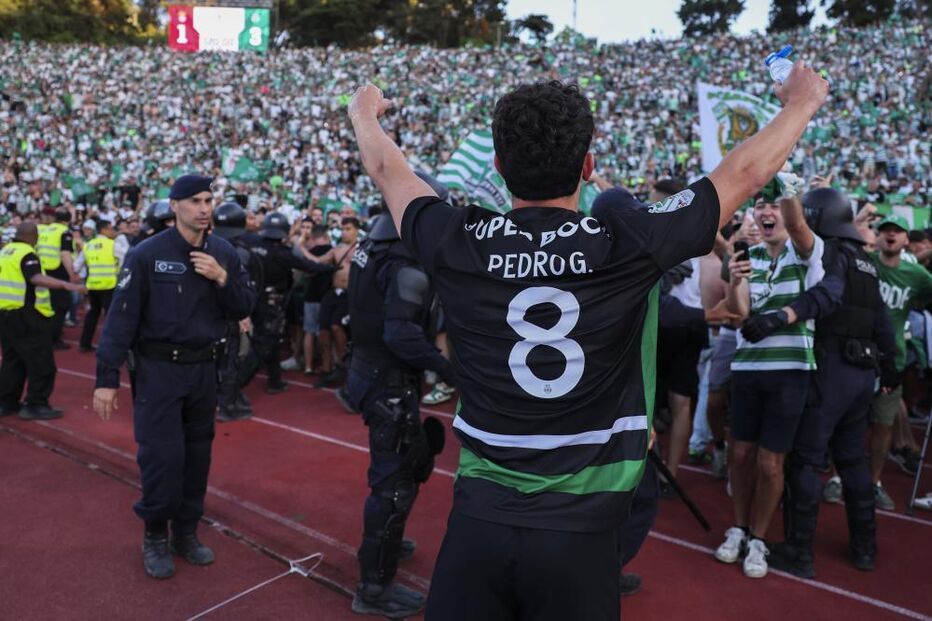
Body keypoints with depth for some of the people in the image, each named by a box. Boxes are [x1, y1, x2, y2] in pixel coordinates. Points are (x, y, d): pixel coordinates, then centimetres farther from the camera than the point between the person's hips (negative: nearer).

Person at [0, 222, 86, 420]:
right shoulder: (27, 254, -15)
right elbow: (36, 278, -32)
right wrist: (67, 285, -44)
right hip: (26, 315, -10)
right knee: (40, 361, -3)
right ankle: (35, 405, -1)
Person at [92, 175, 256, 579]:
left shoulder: (224, 253, 2)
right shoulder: (147, 254, -11)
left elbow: (245, 308, 4)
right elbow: (122, 317, -11)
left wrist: (222, 279, -15)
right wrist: (107, 379, -13)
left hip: (204, 368, 4)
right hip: (159, 368, -4)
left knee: (197, 454, 11)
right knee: (162, 455, -4)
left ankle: (186, 533, 27)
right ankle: (155, 538, 17)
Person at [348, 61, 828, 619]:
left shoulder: (460, 245, -9)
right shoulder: (630, 246, -13)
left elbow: (388, 170, 12)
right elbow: (747, 172, 3)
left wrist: (365, 115, 33)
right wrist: (805, 101, 22)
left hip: (480, 518, 1)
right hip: (580, 528, 0)